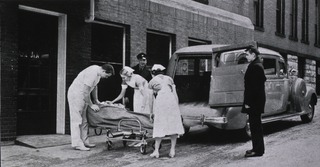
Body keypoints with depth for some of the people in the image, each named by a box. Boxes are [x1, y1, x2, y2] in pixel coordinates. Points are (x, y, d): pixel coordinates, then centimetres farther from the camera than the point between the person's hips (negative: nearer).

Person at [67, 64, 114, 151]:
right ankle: (77, 144, -7)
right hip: (76, 95, -10)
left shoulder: (98, 71, 2)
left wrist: (96, 100, 18)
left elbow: (94, 86, 17)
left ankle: (84, 142, 17)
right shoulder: (92, 73, -27)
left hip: (83, 96, 10)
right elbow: (85, 92, -26)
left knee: (84, 121, 11)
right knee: (77, 120, -9)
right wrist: (91, 105, -17)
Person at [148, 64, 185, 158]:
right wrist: (177, 107, 21)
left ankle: (156, 151, 1)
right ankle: (172, 150, 4)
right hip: (172, 101, 1)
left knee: (160, 126, 3)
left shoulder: (152, 81, 20)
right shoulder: (169, 79, 25)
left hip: (160, 101, -1)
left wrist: (152, 112, 25)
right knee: (173, 125, 6)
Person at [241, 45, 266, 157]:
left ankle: (258, 150, 0)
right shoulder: (258, 65, 16)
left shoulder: (255, 66, -16)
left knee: (255, 125, -5)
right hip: (257, 100, 10)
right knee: (256, 125, 15)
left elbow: (253, 86, -21)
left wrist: (248, 102, -20)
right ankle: (257, 148, 23)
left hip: (254, 101, -10)